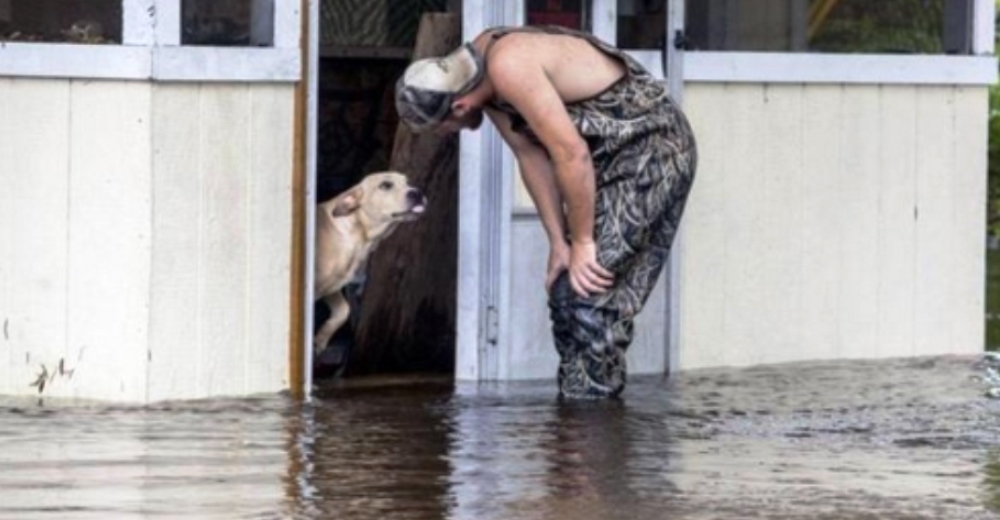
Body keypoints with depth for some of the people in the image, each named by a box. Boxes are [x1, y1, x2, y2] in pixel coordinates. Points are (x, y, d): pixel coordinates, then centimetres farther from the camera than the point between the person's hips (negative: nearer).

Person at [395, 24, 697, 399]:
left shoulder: (509, 66, -28)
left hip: (654, 146, -10)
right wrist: (559, 243, -1)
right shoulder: (478, 70, 0)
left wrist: (582, 242, -18)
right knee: (566, 290, 9)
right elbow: (531, 155, 4)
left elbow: (571, 154, -28)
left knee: (591, 293, -13)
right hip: (615, 154, 10)